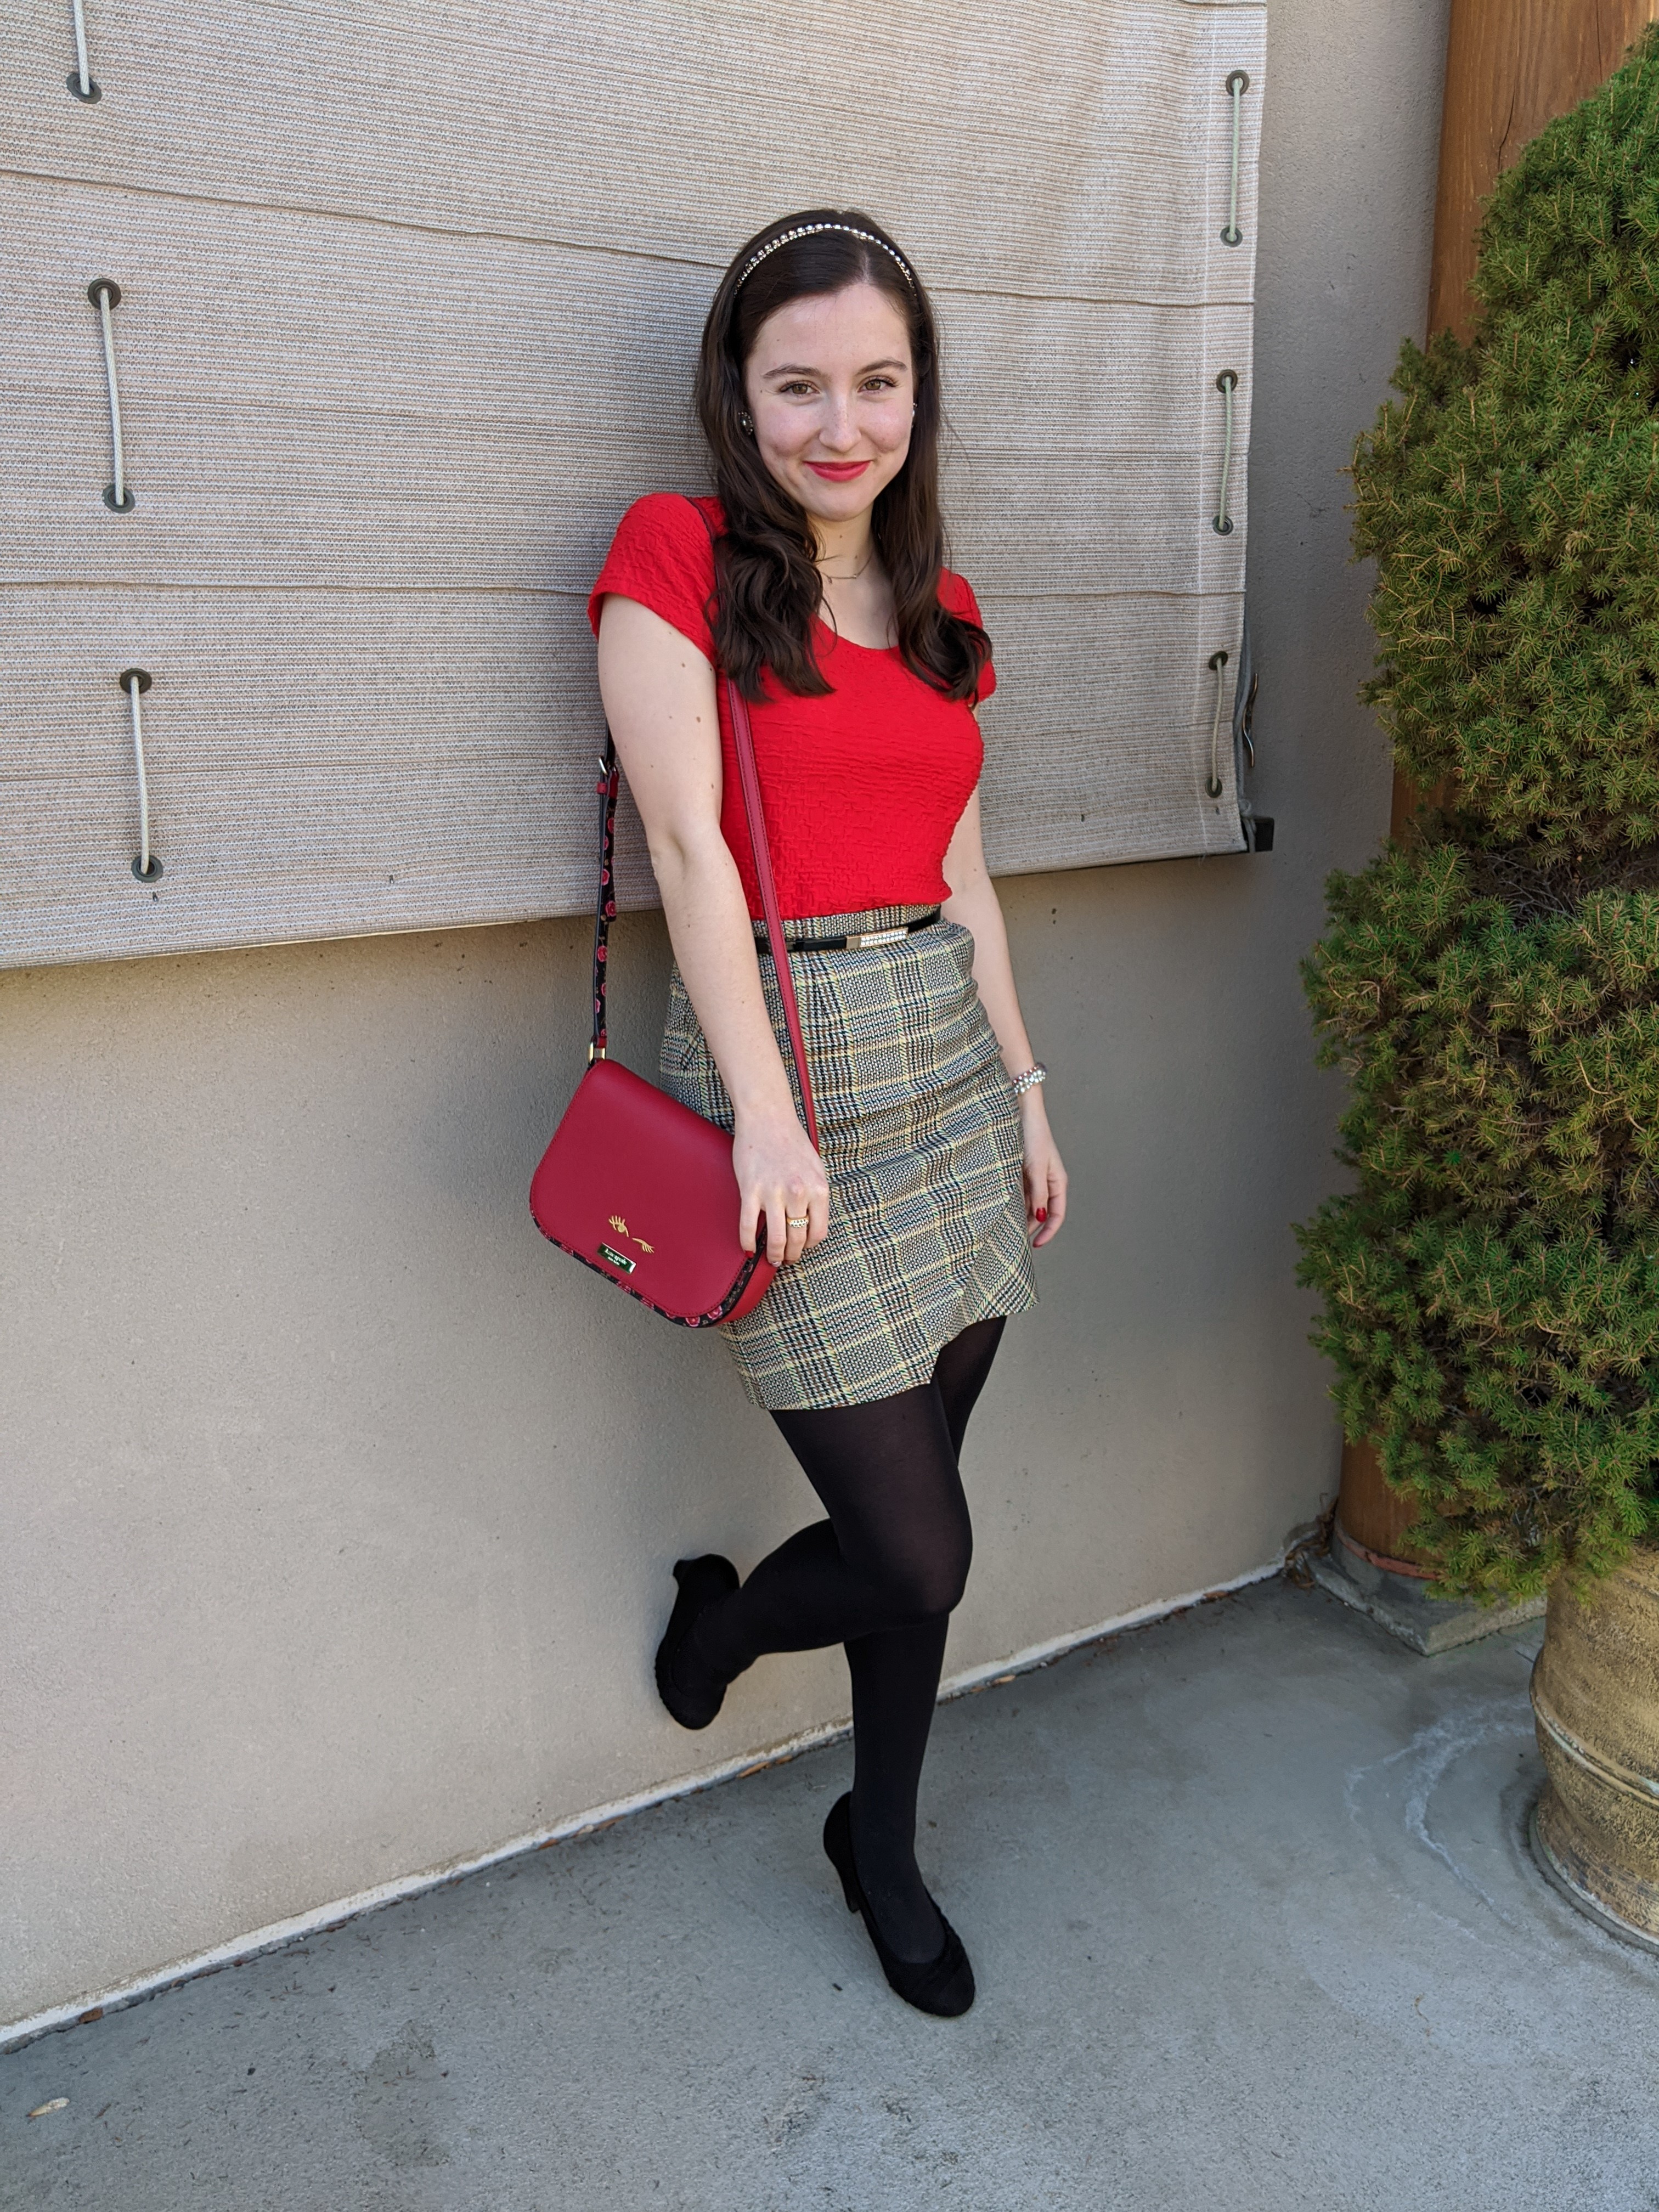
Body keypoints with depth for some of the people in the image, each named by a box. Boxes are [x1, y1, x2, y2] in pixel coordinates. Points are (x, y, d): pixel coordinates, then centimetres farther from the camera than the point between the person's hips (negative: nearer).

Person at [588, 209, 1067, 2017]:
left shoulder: (936, 608, 14)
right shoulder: (678, 560, -5)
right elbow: (690, 845, -13)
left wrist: (1023, 1094, 15)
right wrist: (768, 1115, -19)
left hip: (950, 1056, 6)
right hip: (781, 1050, -6)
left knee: (914, 1521, 12)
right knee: (918, 1557, -1)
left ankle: (883, 1846, 37)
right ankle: (714, 1618, 35)